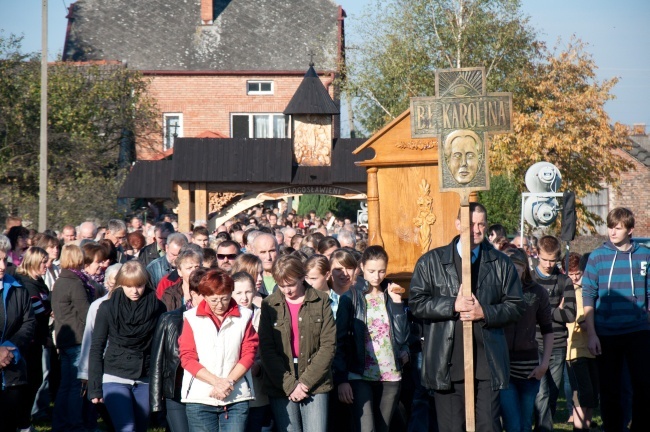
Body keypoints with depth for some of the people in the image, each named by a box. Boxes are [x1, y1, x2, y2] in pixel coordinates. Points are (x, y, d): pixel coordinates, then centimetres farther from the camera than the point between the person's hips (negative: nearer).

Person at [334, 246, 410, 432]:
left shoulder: (392, 295, 9)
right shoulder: (352, 297, 0)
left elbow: (402, 336, 1)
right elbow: (340, 340, -3)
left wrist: (396, 302, -6)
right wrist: (341, 379, -9)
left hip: (390, 375, 3)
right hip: (360, 376, -3)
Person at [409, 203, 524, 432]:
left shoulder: (501, 264, 10)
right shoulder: (431, 262, 6)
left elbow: (515, 306, 7)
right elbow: (416, 303, -1)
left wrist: (484, 312, -10)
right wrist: (453, 306, -14)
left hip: (487, 364, 1)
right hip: (447, 365, -1)